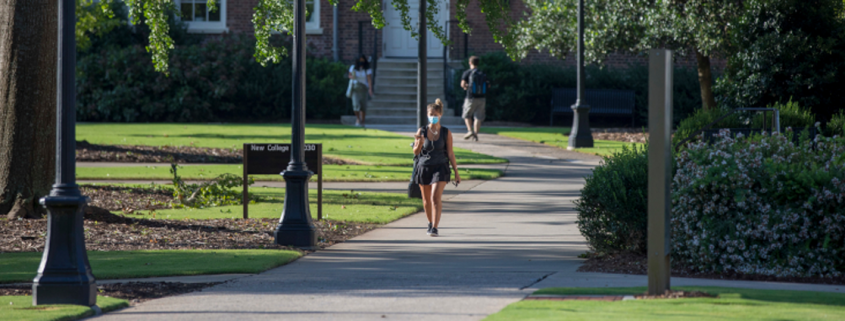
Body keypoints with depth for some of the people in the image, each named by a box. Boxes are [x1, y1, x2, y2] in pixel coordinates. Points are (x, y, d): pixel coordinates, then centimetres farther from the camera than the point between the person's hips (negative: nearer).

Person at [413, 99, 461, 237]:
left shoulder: (446, 133, -3)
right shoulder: (422, 131, -1)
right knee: (426, 199, 13)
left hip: (440, 167, -3)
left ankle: (435, 228, -19)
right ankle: (430, 223, 37)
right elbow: (415, 152, 1)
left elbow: (450, 153, 2)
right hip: (424, 167, 3)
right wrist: (419, 143, -21)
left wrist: (456, 172, 4)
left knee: (436, 197, -17)